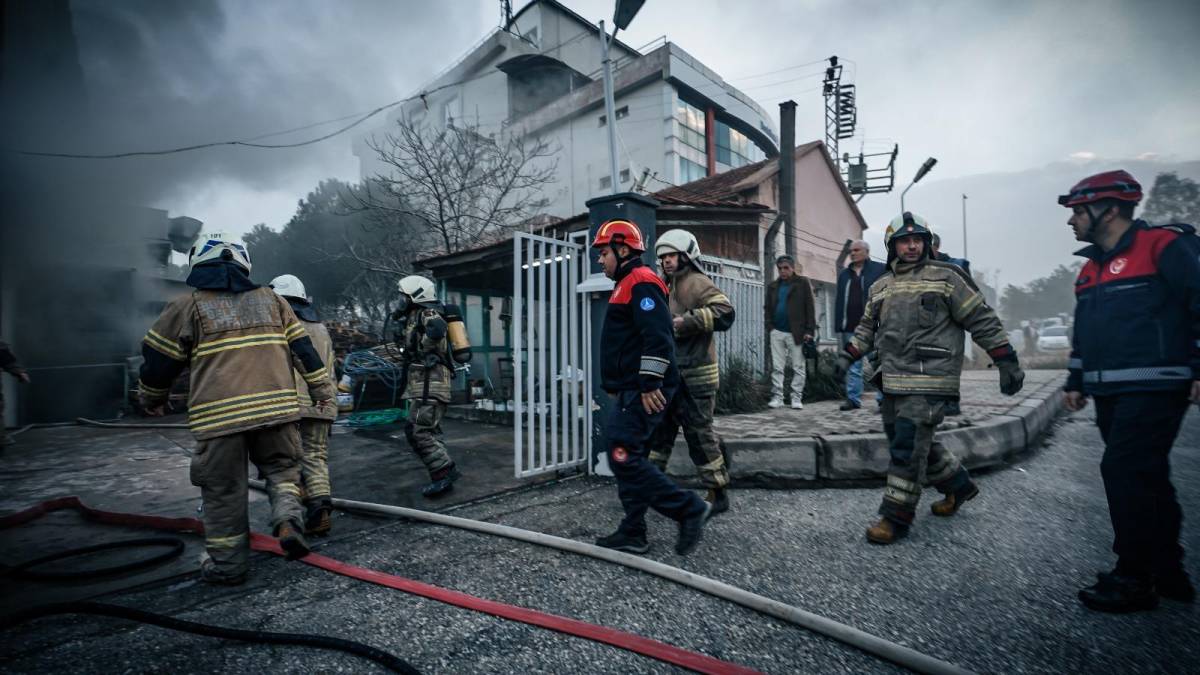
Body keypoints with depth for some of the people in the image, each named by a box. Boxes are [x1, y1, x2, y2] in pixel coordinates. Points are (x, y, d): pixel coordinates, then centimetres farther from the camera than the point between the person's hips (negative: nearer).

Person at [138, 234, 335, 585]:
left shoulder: (187, 306, 5)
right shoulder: (270, 299, 12)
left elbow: (158, 361, 10)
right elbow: (303, 347, 11)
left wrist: (151, 399, 28)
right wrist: (321, 387, 18)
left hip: (218, 415, -2)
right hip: (276, 407, 2)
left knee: (223, 491, 11)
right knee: (281, 468, 20)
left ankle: (227, 565, 21)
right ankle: (288, 520, -3)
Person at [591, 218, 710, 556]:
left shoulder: (641, 282, -11)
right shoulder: (627, 285, 22)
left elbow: (657, 337, -23)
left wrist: (650, 384, -24)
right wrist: (617, 386, 28)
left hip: (643, 393, -11)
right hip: (630, 392, 11)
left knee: (624, 458, -11)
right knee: (627, 458, 11)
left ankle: (689, 508, -1)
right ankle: (632, 534, 19)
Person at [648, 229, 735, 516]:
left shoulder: (697, 284, -9)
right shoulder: (668, 287, 19)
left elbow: (724, 312, -24)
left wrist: (686, 321, -25)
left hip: (695, 376, -9)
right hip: (671, 376, 9)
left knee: (699, 433, -1)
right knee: (659, 430, 13)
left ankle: (718, 495, 14)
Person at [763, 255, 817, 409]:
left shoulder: (802, 282, 0)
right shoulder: (773, 286, 12)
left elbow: (810, 307, -4)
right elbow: (768, 308, 17)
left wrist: (809, 330, -10)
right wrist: (770, 325, 1)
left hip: (796, 333, -3)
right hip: (777, 332, 4)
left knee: (798, 367, 2)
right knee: (776, 367, 4)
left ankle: (797, 398, 9)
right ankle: (777, 397, 9)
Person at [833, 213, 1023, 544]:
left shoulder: (944, 278, 0)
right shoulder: (881, 286, 16)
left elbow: (983, 321, 0)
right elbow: (867, 327, 24)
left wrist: (1007, 361, -3)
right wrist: (848, 355, 15)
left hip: (928, 381, -6)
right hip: (892, 380, 6)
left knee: (908, 447, -9)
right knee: (917, 443, 15)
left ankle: (896, 517, 1)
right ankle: (958, 485, 38)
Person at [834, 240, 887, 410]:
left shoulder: (881, 270, 2)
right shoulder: (844, 274, 16)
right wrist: (839, 325, 8)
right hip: (849, 328, 5)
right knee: (852, 365, 7)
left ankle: (884, 398, 10)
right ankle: (853, 399, 12)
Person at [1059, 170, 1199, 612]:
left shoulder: (1164, 246, -6)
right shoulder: (1091, 267, 17)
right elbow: (1084, 330, 22)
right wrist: (1076, 381, 20)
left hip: (1155, 389, -8)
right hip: (1111, 393, 8)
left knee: (1125, 475, -9)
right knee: (1145, 480, 13)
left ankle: (1134, 579, 2)